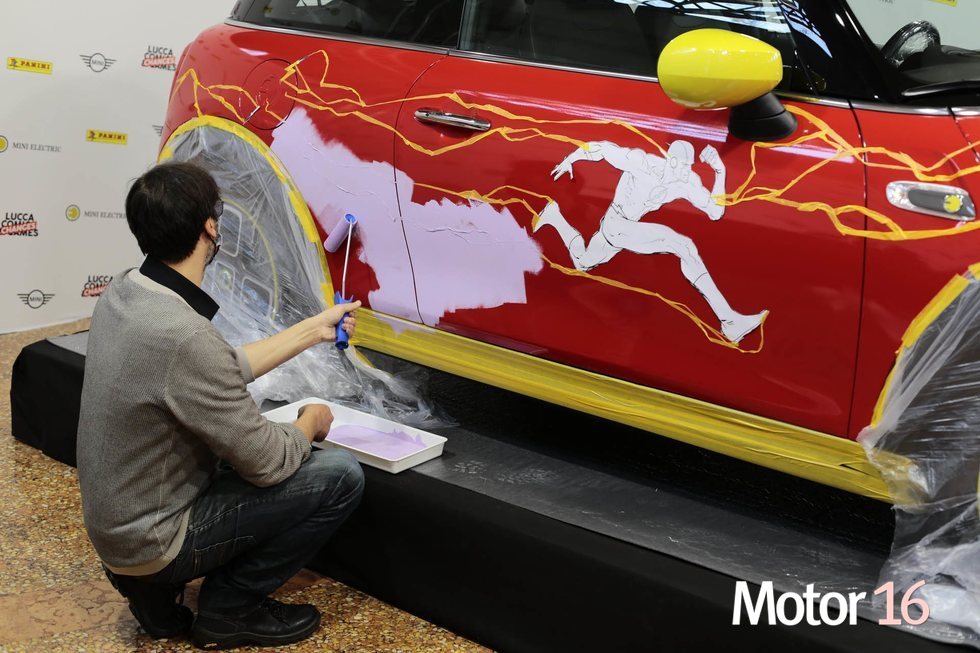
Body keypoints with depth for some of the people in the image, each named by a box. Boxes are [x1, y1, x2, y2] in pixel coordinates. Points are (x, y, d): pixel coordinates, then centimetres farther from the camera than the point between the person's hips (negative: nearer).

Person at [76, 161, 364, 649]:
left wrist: (314, 330, 15)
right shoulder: (185, 337, -32)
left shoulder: (124, 292, -4)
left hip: (115, 520, 9)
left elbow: (227, 372, 10)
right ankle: (228, 608, 6)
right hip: (154, 541, -9)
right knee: (341, 477, -8)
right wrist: (312, 422, 0)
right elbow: (267, 464, -21)